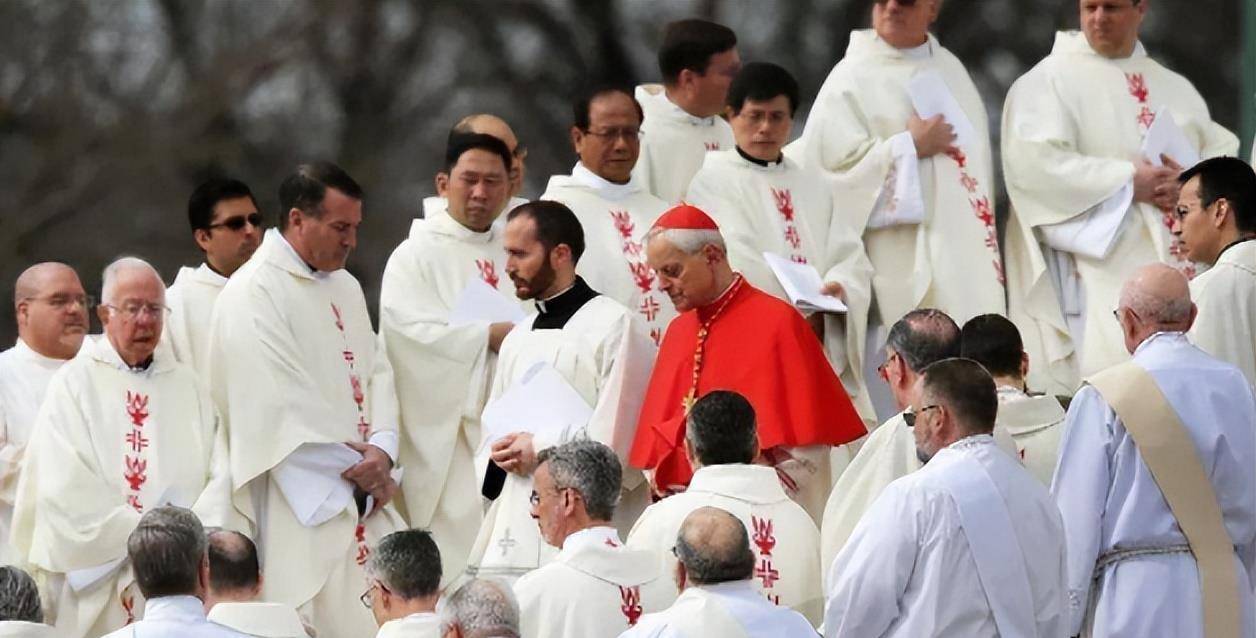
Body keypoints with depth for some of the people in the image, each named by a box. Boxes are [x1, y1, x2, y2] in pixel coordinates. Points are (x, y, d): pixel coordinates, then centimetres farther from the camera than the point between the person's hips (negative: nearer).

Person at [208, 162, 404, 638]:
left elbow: (375, 373, 14)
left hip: (362, 503, 8)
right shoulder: (253, 293, -10)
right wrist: (358, 468, -12)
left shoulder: (344, 287, 18)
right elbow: (281, 405, -16)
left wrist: (381, 450, -6)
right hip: (303, 507, -8)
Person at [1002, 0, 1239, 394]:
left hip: (1182, 269, 6)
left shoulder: (1176, 89, 20)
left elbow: (1224, 154, 15)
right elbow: (1034, 162, -12)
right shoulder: (1048, 81, 2)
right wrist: (1128, 181, -14)